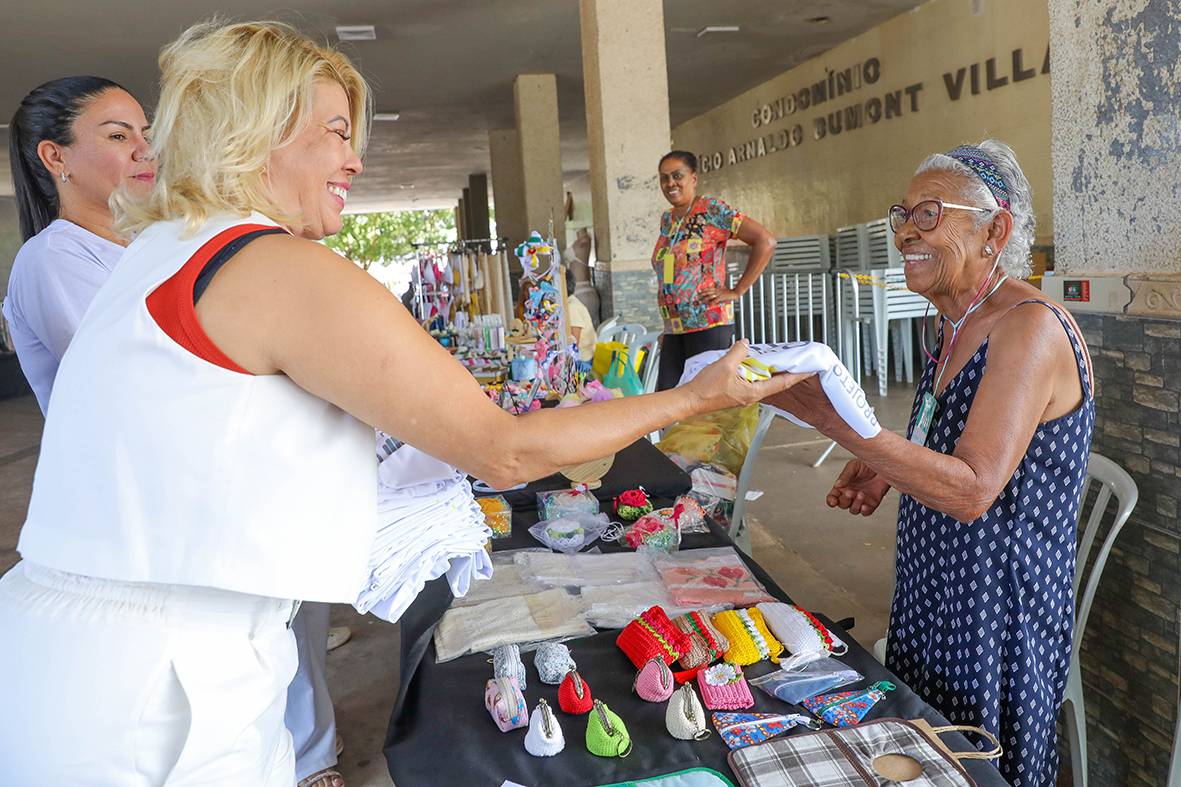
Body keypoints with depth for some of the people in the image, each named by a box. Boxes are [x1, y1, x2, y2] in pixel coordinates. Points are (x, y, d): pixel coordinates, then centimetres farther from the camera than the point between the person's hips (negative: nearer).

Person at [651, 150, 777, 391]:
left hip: (709, 324, -7)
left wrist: (736, 291, -12)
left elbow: (766, 241, -12)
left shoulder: (712, 211, -6)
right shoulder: (666, 220, 16)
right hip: (674, 328, 7)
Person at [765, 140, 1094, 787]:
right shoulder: (957, 325, 6)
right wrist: (887, 470, 0)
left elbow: (973, 490, -30)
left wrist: (831, 416, -36)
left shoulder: (1031, 326, -22)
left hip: (998, 615, -8)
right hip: (930, 600, 9)